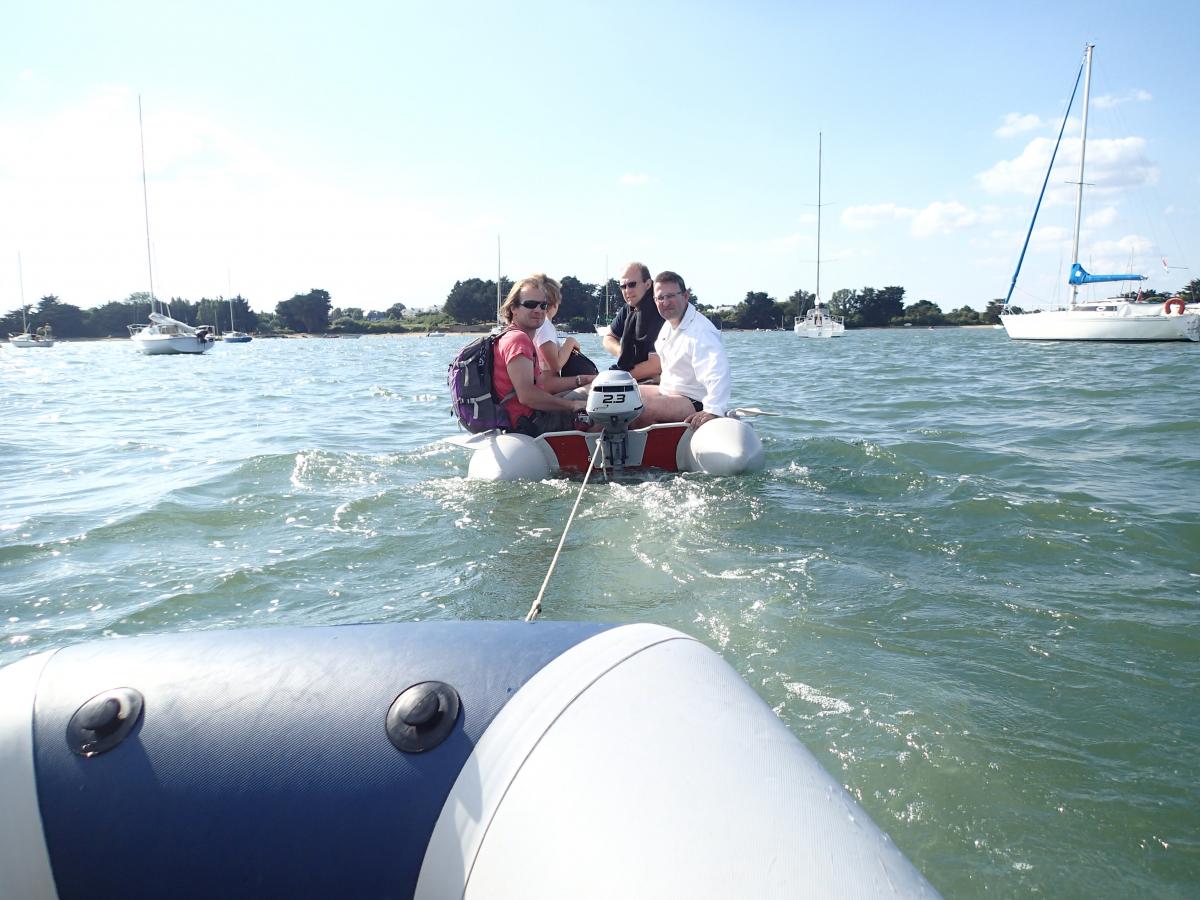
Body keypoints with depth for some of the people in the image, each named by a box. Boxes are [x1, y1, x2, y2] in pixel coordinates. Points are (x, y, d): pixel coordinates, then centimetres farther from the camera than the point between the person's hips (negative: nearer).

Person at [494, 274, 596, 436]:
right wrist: (572, 405, -23)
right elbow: (526, 395, -27)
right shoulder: (518, 339, -16)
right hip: (526, 424, -11)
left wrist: (583, 380, 9)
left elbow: (543, 382, 16)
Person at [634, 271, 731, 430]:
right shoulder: (668, 324, 8)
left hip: (695, 404, -10)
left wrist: (713, 411, -49)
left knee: (639, 410, -32)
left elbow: (718, 377, -37)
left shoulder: (701, 332, -24)